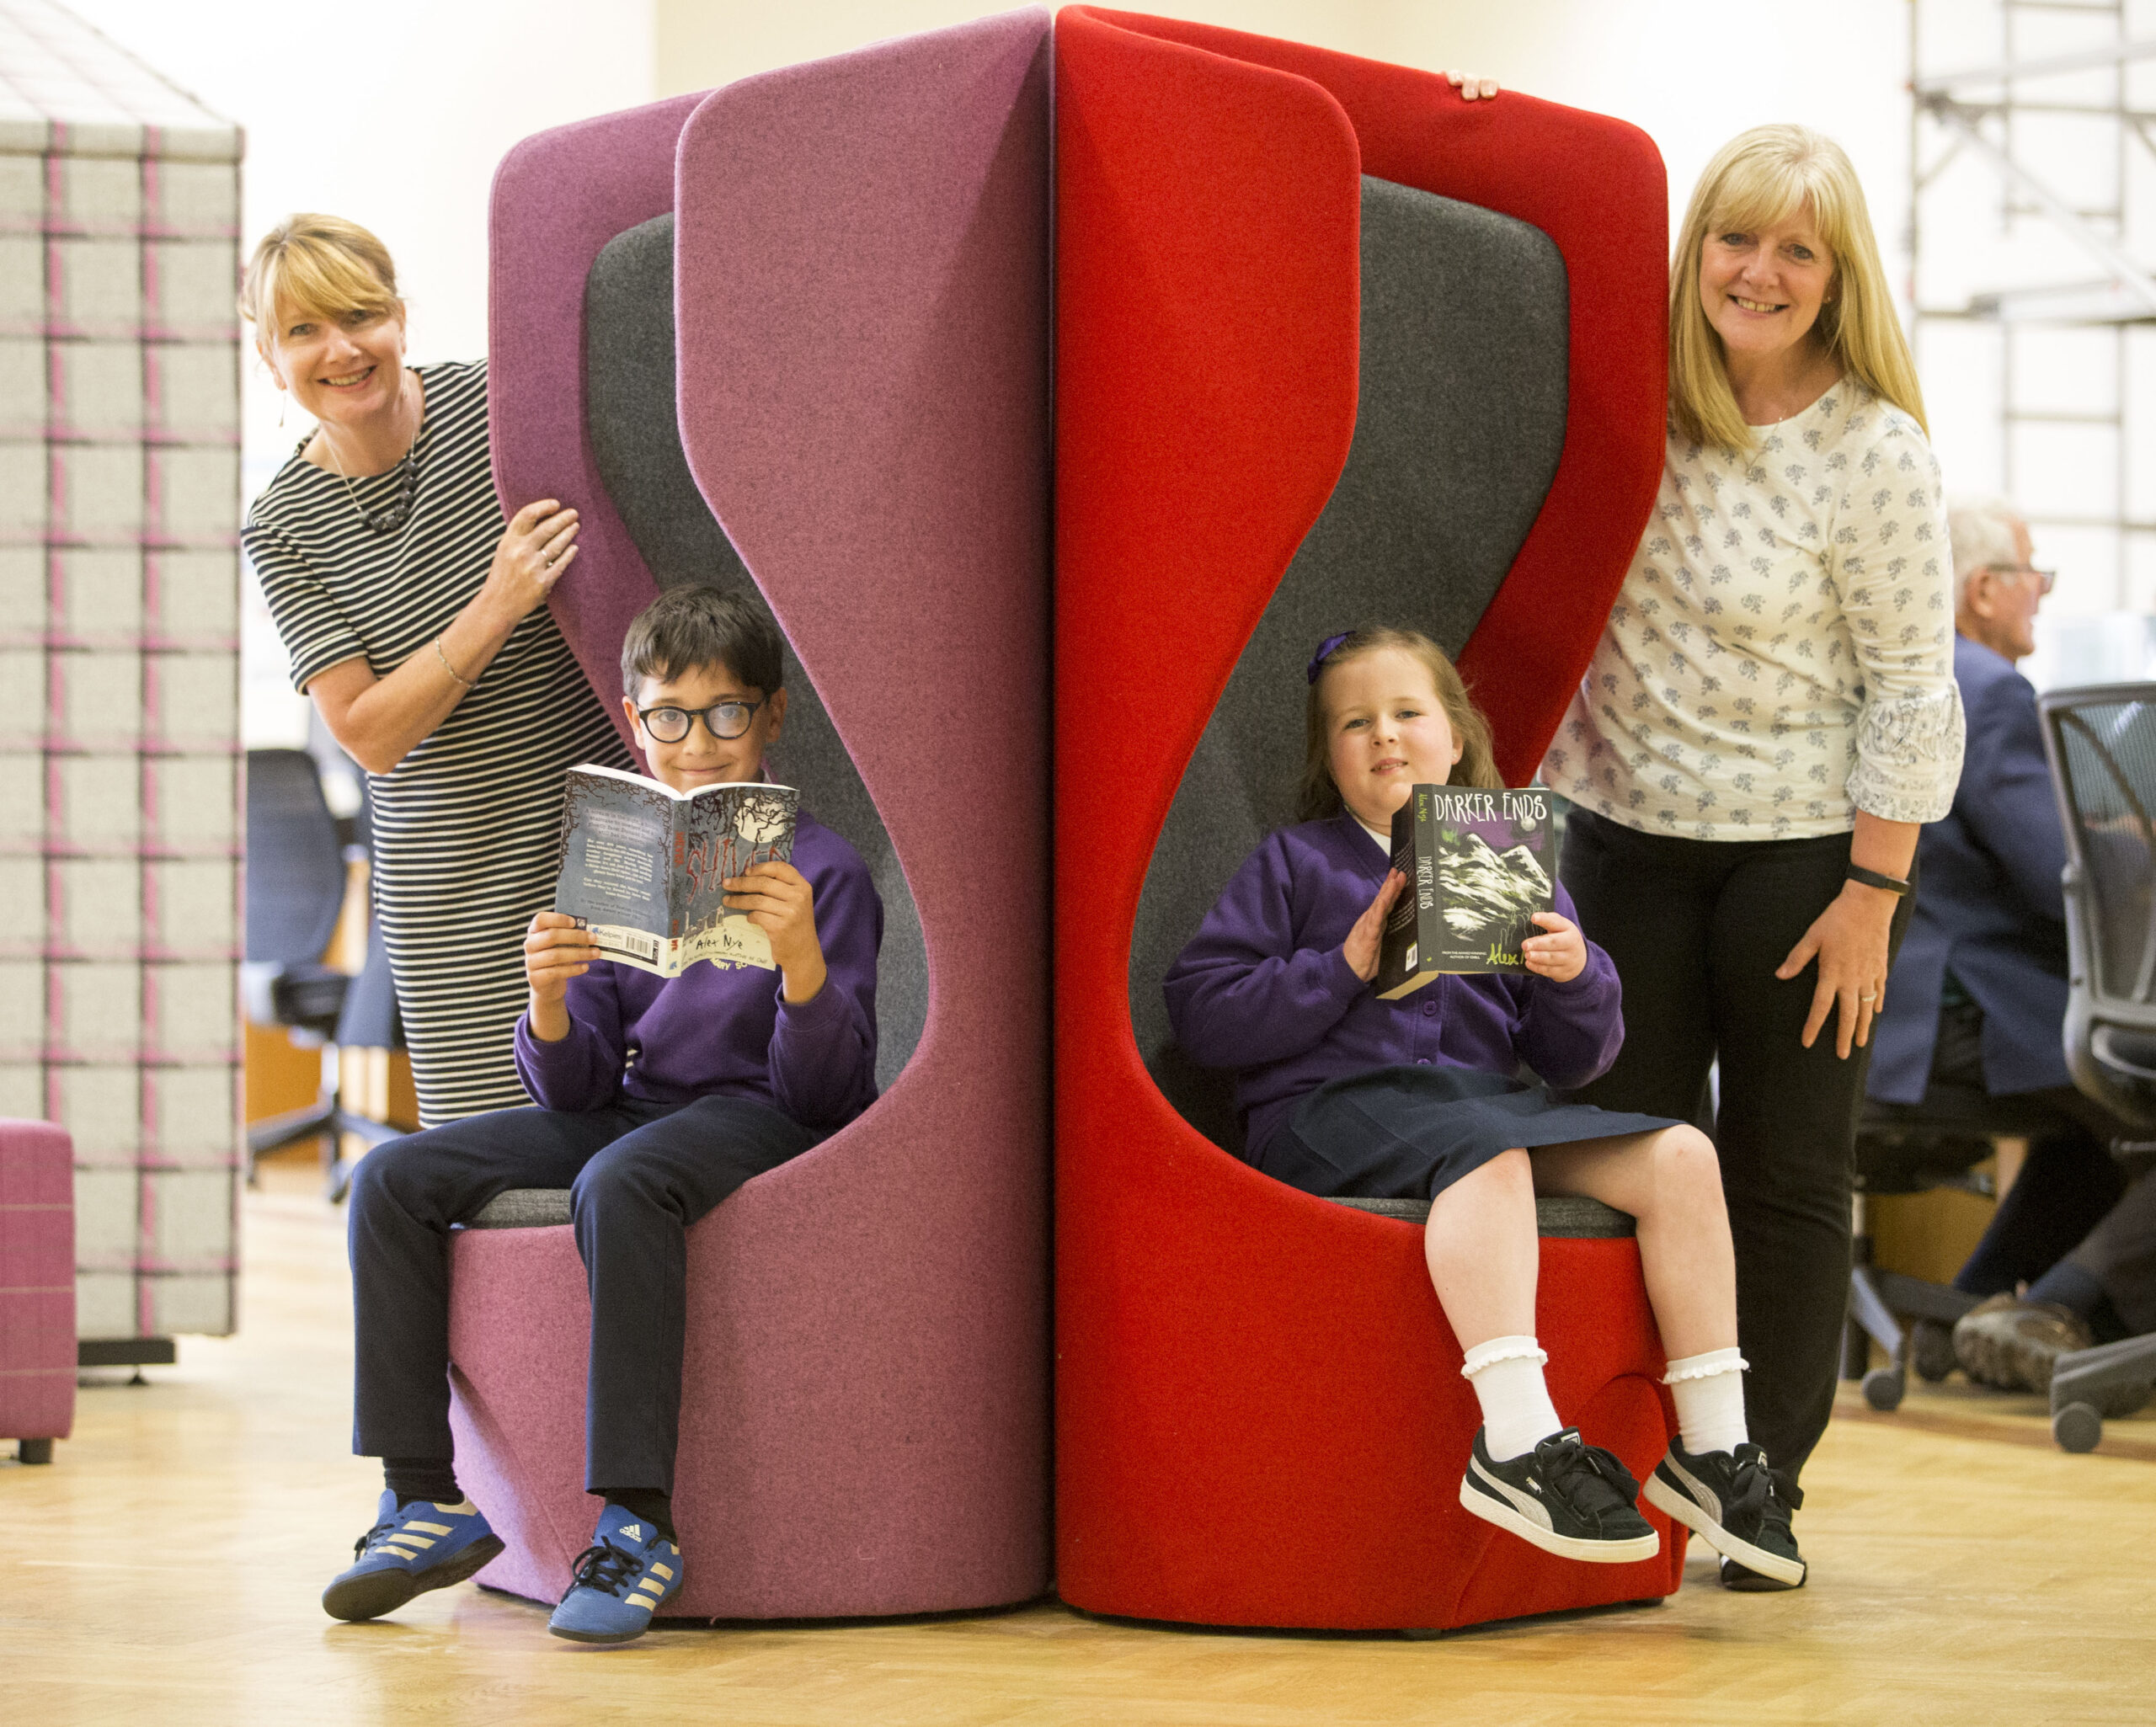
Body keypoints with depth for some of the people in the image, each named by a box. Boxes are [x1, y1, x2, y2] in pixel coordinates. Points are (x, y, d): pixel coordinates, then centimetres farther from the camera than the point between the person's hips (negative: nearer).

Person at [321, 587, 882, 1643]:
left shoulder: (821, 872, -6)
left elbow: (826, 1095, -12)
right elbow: (577, 1090, 6)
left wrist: (804, 960, -29)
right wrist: (549, 1004, -16)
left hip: (760, 1114, -6)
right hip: (635, 1107, 6)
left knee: (618, 1183, -38)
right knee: (395, 1179, -10)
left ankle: (637, 1520, -33)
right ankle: (428, 1503, -7)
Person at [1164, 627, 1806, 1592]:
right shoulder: (1296, 865, 10)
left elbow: (1572, 1062, 18)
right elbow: (1199, 1009, -2)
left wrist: (1577, 977, -4)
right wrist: (1347, 968, -10)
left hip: (1485, 1093, 5)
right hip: (1333, 1105, -5)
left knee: (1680, 1156, -17)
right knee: (1490, 1150, -38)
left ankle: (1712, 1447, -14)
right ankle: (1518, 1442, -48)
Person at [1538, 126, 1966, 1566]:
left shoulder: (1876, 456, -12)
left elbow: (1910, 691, -10)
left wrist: (1873, 893, -13)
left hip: (1805, 851, -4)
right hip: (1625, 834, 4)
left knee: (1787, 1174, 4)